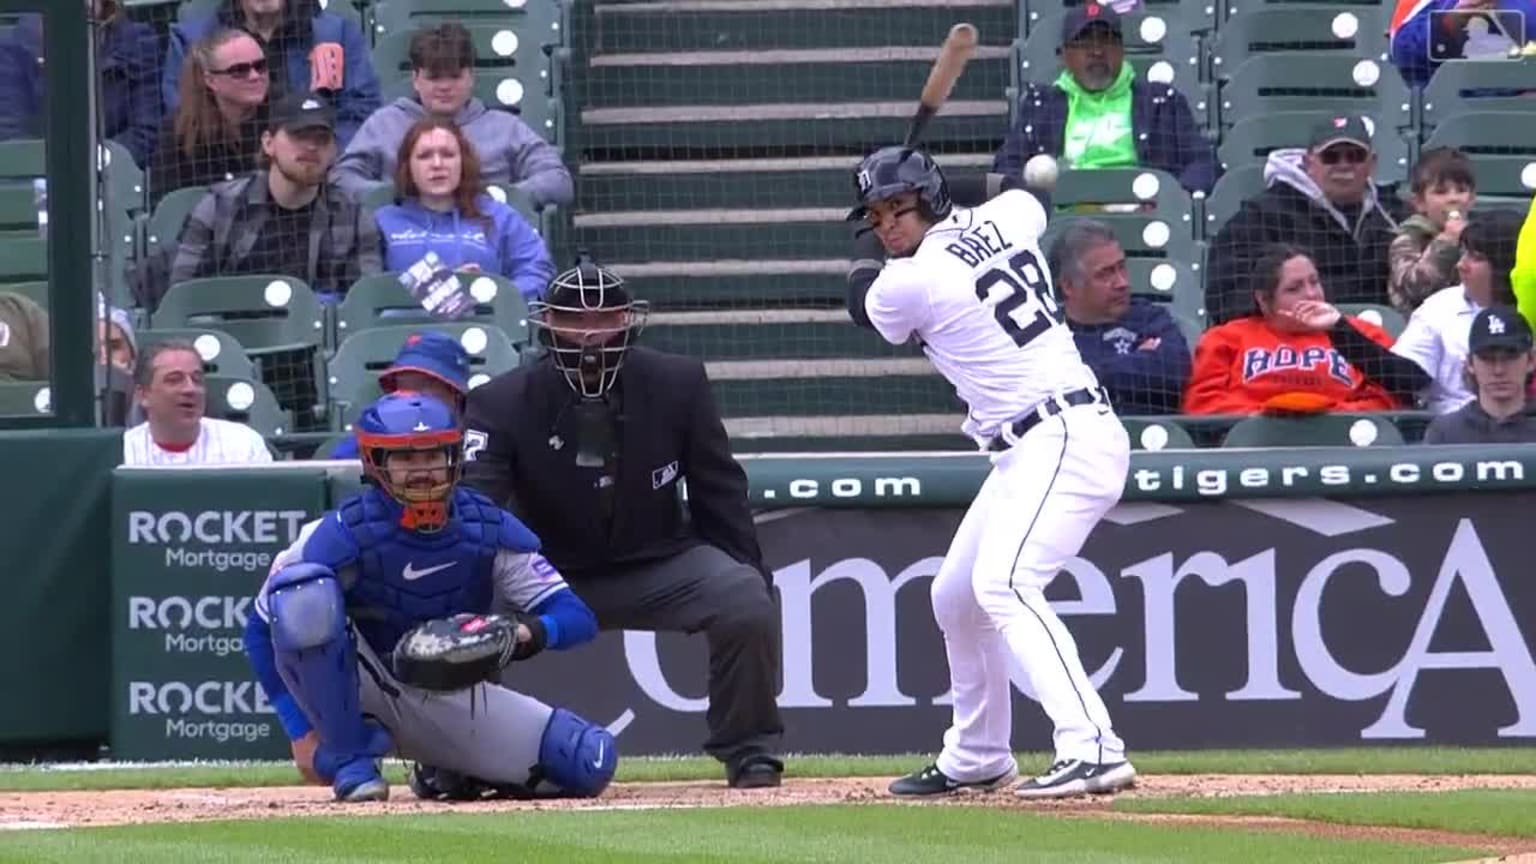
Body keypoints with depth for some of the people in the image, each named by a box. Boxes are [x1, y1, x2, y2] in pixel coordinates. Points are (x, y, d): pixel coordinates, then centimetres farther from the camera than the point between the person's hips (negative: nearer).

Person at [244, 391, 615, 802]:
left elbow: (577, 618, -11)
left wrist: (533, 632, -35)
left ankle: (454, 772, 15)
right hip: (366, 688, -3)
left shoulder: (489, 531, -9)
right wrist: (303, 732, -17)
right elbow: (261, 631, -11)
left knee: (590, 764, -15)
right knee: (305, 591, -32)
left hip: (454, 703, 3)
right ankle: (350, 760, -18)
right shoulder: (344, 534, -17)